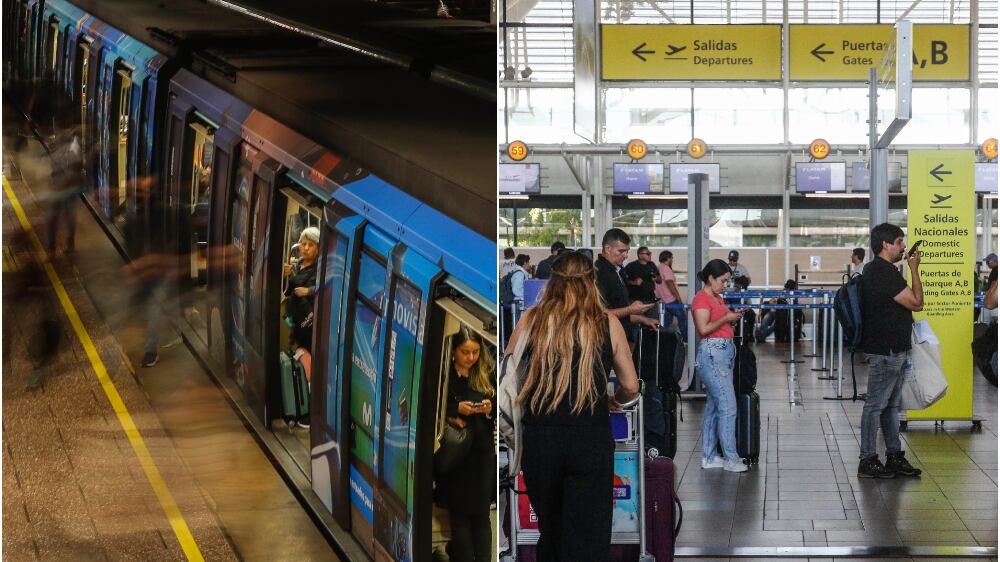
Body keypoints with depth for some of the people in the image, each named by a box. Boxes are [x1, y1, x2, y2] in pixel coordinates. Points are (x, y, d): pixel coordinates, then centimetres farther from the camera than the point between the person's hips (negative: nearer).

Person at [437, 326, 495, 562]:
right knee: (460, 515, 2)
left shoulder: (487, 374, 3)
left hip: (483, 453, 2)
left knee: (481, 515, 3)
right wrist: (456, 410, -17)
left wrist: (490, 408, -11)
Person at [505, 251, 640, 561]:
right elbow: (631, 386, 5)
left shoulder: (533, 319, 3)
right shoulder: (607, 323, 2)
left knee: (550, 533, 19)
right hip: (591, 441, -2)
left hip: (539, 440, 2)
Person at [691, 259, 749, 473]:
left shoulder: (718, 298, 18)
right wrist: (726, 318, -12)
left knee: (714, 406, 11)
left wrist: (733, 317, 6)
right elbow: (703, 329, -19)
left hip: (725, 352, 10)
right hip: (712, 353, -10)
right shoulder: (701, 298, -10)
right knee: (728, 406, -10)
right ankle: (731, 458, -7)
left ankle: (709, 457, 15)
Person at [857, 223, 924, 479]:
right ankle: (868, 461, 0)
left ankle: (894, 456, 22)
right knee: (876, 405, -5)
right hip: (885, 351, -11)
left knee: (890, 405, 15)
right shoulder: (883, 272, -19)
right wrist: (914, 269, -10)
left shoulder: (877, 269, 15)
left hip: (893, 350, 11)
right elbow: (916, 303, -17)